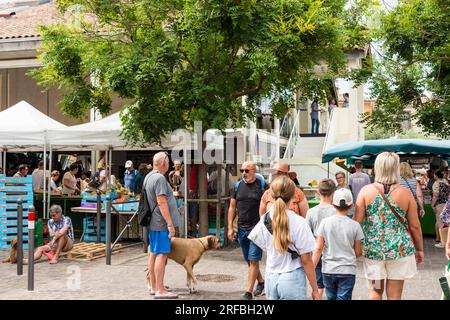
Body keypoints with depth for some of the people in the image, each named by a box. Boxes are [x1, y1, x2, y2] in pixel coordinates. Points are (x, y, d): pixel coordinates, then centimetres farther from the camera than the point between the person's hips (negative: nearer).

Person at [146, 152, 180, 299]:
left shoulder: (148, 177, 14)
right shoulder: (159, 178, -16)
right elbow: (161, 202, -21)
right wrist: (170, 224, -19)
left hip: (152, 222, 10)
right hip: (161, 223, -10)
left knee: (153, 253, 13)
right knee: (161, 254, -8)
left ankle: (154, 287, 21)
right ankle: (160, 290, -6)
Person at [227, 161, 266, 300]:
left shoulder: (262, 185, -5)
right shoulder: (238, 185, 8)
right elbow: (232, 207, 11)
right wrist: (230, 227, 5)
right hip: (242, 229, 5)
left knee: (253, 261, -6)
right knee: (249, 261, 15)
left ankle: (248, 292, -2)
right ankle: (260, 282, 37)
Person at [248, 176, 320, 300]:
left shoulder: (265, 219, -1)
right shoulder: (299, 222, -14)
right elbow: (306, 260, -11)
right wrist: (315, 290, -5)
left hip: (270, 278, 5)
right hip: (292, 279, -5)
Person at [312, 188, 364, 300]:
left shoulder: (325, 222, -5)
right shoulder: (354, 225, -6)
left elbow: (318, 249, -5)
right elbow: (358, 253, 0)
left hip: (328, 270, 2)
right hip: (347, 271, -2)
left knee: (331, 297, 18)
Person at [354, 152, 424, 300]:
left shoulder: (366, 191, -7)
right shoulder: (405, 193, -7)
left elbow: (356, 221, -6)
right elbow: (415, 226, -1)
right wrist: (420, 249, 12)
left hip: (373, 249, 1)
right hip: (399, 249, 0)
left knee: (375, 291, 17)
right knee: (394, 295, 9)